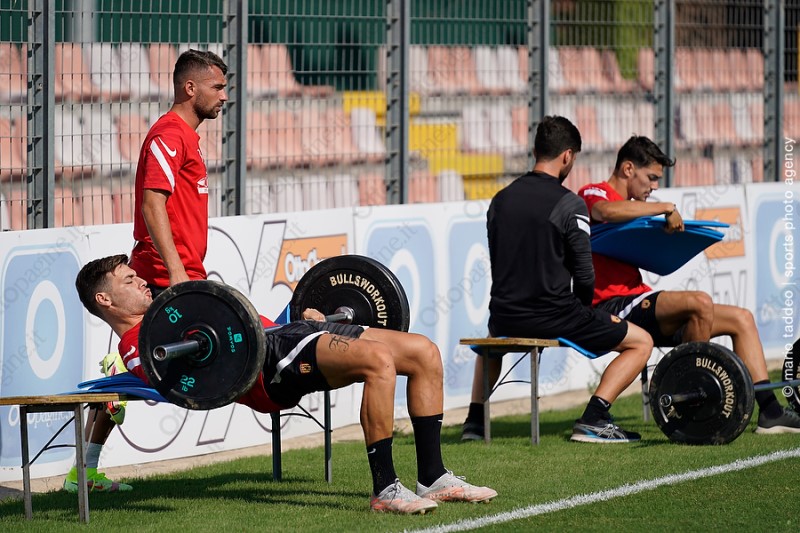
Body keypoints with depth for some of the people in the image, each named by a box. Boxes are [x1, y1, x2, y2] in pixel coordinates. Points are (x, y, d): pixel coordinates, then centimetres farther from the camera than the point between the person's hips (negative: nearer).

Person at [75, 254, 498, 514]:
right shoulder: (137, 343, 3)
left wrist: (303, 320, 36)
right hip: (270, 361, -10)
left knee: (425, 353, -2)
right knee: (379, 361, -33)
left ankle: (433, 478, -1)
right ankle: (385, 489, -27)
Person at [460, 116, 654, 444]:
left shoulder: (500, 200, 8)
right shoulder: (569, 203, -11)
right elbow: (584, 275, -10)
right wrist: (582, 313, 11)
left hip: (506, 317, 6)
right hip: (554, 318, -6)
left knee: (492, 336, 42)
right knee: (641, 342, 7)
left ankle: (475, 419, 24)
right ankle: (592, 419, -8)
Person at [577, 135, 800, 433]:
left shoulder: (631, 209, 28)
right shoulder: (593, 194, -4)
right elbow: (606, 212, -29)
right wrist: (666, 208, -22)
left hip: (638, 301, 10)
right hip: (611, 305, -10)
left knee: (741, 319, 5)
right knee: (700, 302, -32)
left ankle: (769, 411, -3)